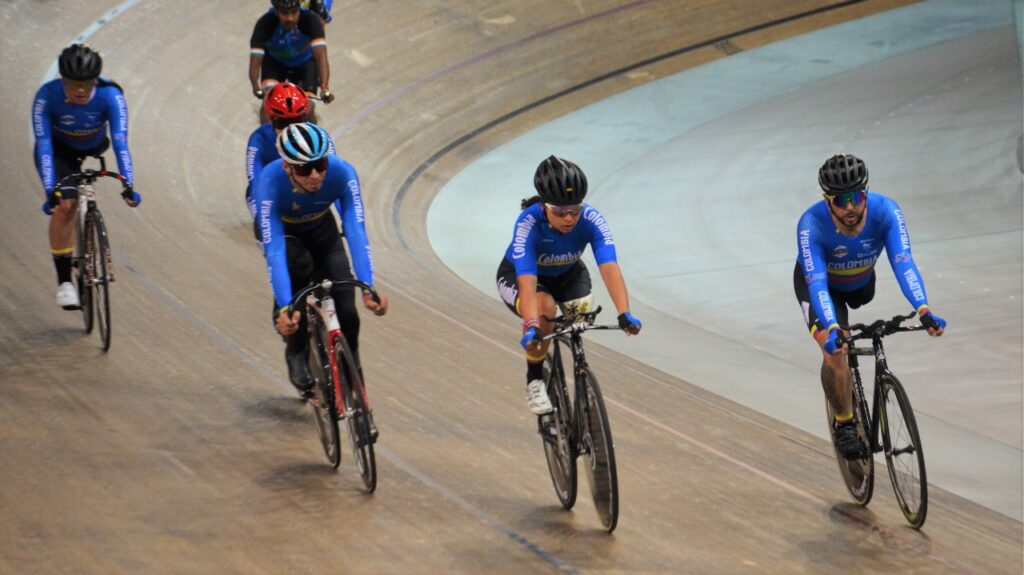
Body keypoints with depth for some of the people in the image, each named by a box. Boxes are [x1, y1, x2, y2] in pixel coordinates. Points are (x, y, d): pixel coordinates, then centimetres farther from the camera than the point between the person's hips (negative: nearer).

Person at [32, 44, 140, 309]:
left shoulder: (110, 95, -35)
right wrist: (49, 192, -45)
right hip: (60, 148, -5)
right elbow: (44, 145, -37)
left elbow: (120, 142, -39)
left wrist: (128, 186, -47)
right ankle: (64, 281, -15)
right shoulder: (47, 96, -35)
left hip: (94, 145, 5)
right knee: (64, 205, -19)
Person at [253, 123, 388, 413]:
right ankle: (295, 351, -14)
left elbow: (356, 233, -40)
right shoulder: (270, 182, -39)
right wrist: (284, 307, -54)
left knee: (346, 314, -12)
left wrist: (368, 289, -52)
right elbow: (274, 249, -44)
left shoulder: (342, 173, -36)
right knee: (299, 265, -35)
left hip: (322, 231, 2)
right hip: (283, 233, -2)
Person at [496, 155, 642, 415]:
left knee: (583, 309, -26)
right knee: (545, 308, -34)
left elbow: (609, 268, -41)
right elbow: (528, 282, -46)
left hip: (567, 274, 3)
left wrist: (624, 314, -55)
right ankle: (534, 381, -14)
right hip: (517, 276, -3)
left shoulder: (592, 220, -30)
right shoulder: (528, 223, -37)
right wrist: (531, 327, -60)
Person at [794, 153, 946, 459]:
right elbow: (817, 283, -44)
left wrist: (923, 310, -56)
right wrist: (831, 330, -60)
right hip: (818, 282, -4)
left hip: (861, 281, 4)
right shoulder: (812, 224, -39)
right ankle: (844, 423, 0)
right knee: (834, 351, -20)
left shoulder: (885, 211, -34)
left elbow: (903, 263, -42)